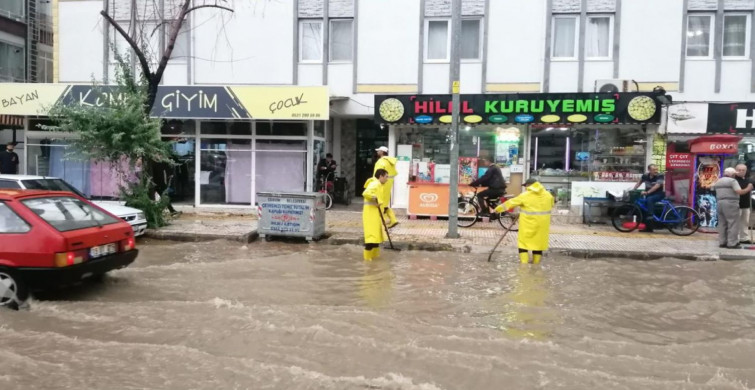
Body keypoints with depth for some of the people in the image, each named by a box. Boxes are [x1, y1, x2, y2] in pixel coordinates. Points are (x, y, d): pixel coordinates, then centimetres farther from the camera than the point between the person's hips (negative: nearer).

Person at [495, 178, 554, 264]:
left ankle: (524, 263, -3)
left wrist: (498, 209, 7)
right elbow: (551, 205, 21)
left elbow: (510, 203, -2)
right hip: (542, 224, 4)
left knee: (523, 243, 5)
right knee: (538, 243, 12)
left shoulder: (525, 195, -8)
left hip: (528, 224, -4)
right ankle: (536, 264, 17)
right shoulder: (548, 195, 4)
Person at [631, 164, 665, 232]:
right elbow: (639, 183, 15)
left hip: (659, 194, -6)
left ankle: (650, 216, -36)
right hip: (649, 195, 6)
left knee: (649, 199, -36)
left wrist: (647, 192, -39)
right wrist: (633, 190, 3)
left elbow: (657, 186, -30)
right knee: (645, 211, 3)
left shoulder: (660, 176, -17)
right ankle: (648, 227, 13)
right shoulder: (645, 176, -2)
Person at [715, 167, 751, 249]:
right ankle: (732, 243, -7)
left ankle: (722, 242, 8)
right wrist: (748, 189, -3)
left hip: (720, 203, 8)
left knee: (722, 224, 9)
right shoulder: (732, 181, -7)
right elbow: (739, 192, -16)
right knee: (733, 224, -5)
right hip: (730, 204, -8)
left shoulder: (718, 182, 17)